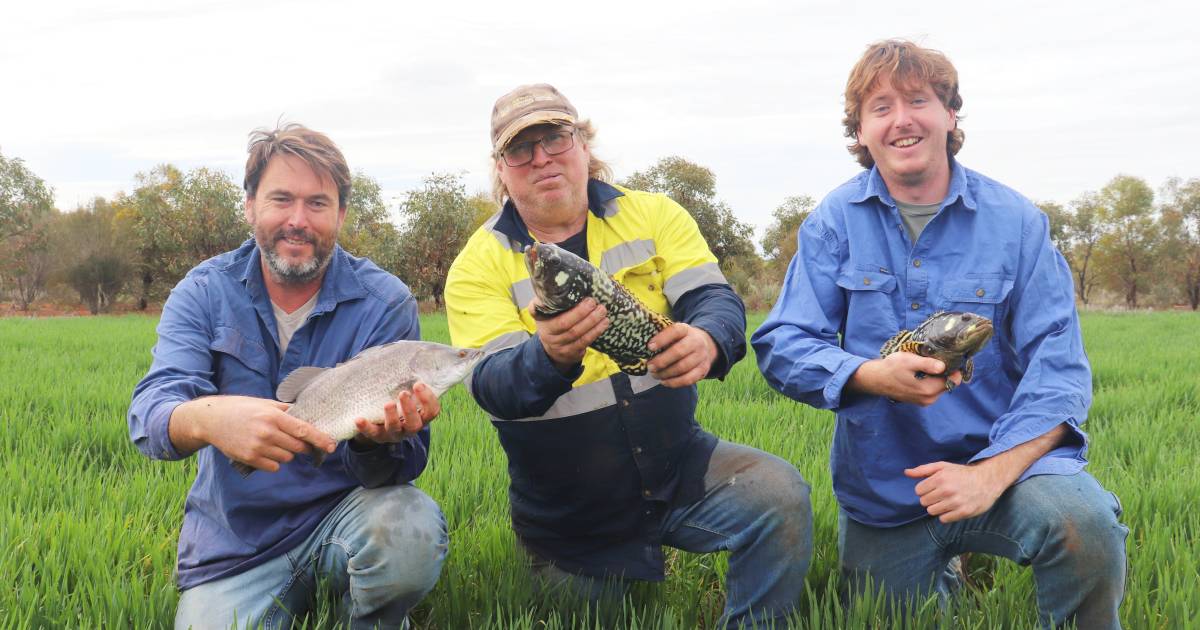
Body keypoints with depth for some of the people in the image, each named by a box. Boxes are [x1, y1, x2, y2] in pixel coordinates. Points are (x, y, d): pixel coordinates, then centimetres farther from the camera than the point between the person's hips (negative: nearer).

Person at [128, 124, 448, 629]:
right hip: (233, 540, 2)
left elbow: (398, 469, -12)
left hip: (343, 512, -1)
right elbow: (150, 412, -19)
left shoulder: (384, 302, -7)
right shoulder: (204, 293, -3)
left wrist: (380, 437, -37)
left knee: (412, 530, -31)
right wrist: (206, 418, -44)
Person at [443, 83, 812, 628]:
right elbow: (492, 385, -18)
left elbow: (714, 298, -12)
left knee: (780, 498, -24)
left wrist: (706, 342, -37)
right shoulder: (479, 265, -5)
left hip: (679, 465, 1)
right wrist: (550, 355, -41)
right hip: (569, 518, 0)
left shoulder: (655, 216, 1)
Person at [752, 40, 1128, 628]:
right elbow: (782, 345, -6)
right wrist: (874, 377, -26)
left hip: (1003, 458, -2)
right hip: (879, 488, 2)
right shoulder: (834, 221, -1)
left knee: (1084, 523, -32)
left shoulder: (1016, 221, -4)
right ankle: (942, 574, 46)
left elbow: (1058, 368, -9)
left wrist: (991, 474, -24)